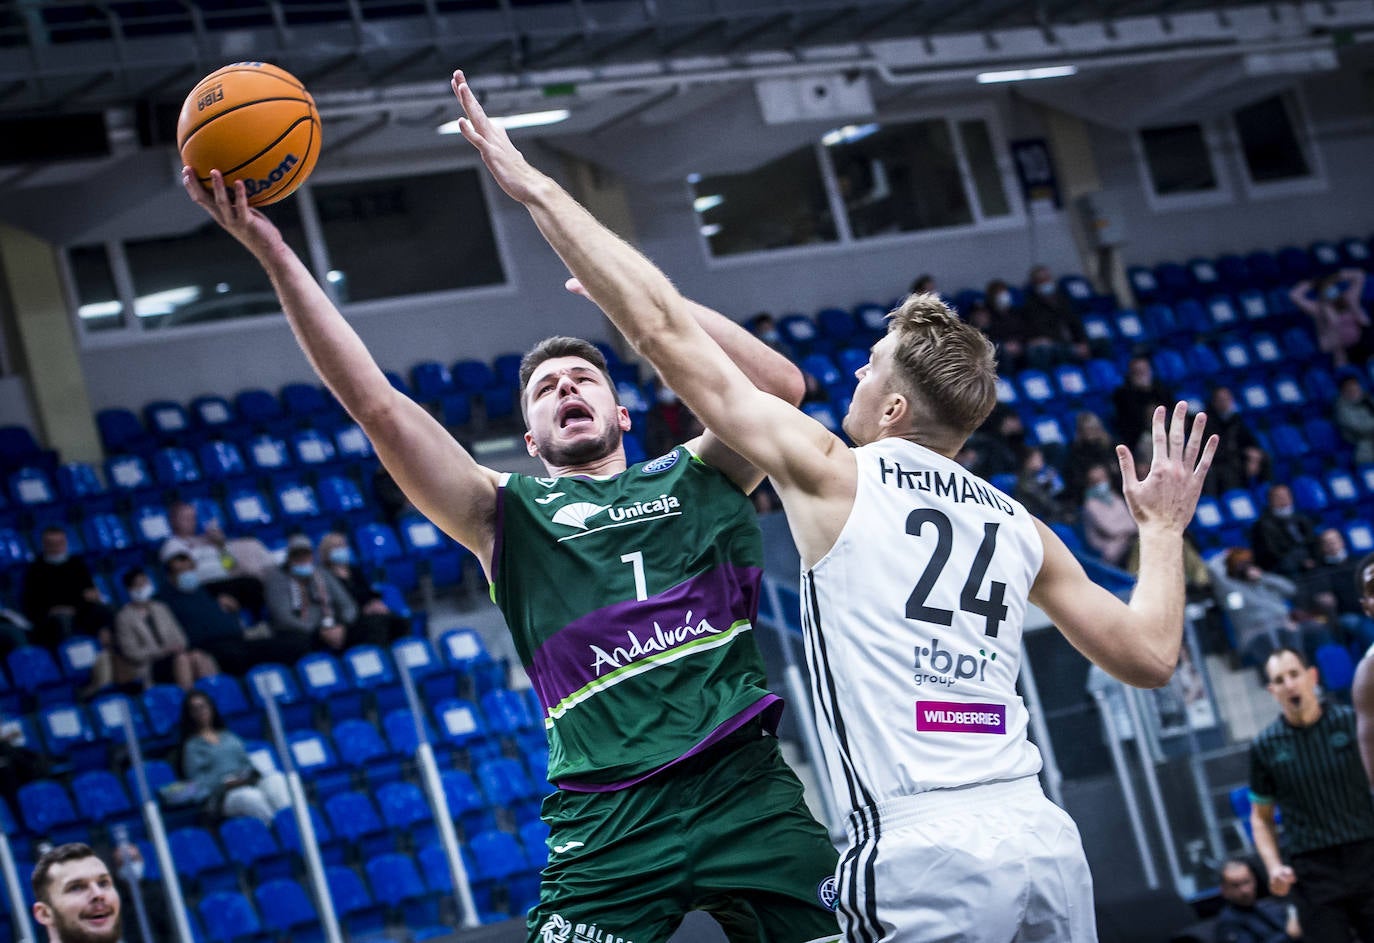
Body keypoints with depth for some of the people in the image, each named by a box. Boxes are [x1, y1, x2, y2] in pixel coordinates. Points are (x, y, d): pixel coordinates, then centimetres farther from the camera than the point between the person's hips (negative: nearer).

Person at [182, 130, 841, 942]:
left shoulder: (695, 479, 17)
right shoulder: (507, 515, 14)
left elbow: (782, 384, 1)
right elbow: (377, 404, 4)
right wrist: (274, 253, -3)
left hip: (749, 790, 1)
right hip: (613, 821, -1)